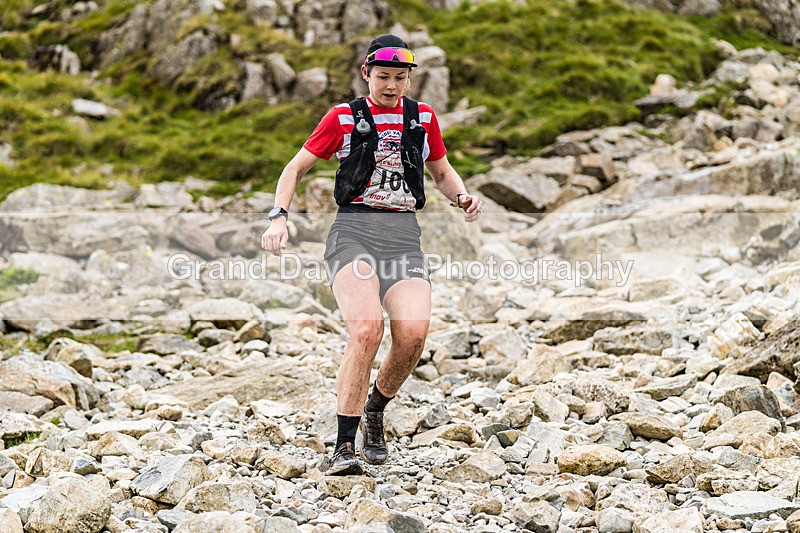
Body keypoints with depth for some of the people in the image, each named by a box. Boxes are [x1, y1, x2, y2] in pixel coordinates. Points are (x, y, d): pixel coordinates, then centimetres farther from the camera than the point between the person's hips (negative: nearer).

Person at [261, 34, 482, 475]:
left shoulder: (423, 118, 16)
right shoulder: (344, 117, 8)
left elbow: (443, 172, 29)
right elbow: (297, 167, 12)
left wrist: (463, 197, 7)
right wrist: (279, 216, -4)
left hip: (404, 235, 3)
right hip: (353, 229, -3)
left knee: (413, 333, -21)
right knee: (367, 329, -27)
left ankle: (375, 410, 10)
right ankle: (345, 446, -21)